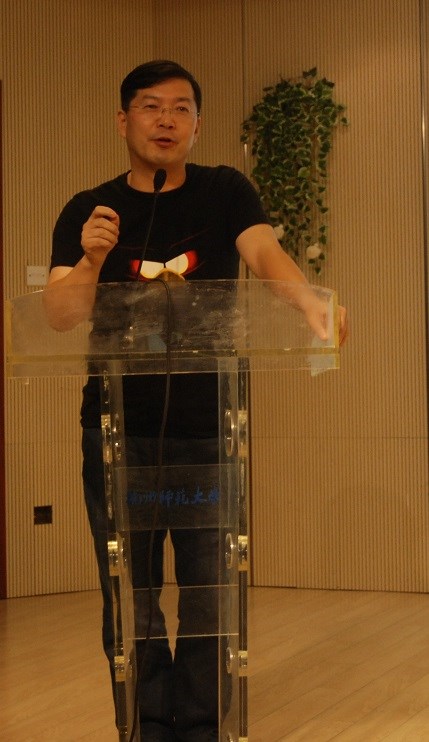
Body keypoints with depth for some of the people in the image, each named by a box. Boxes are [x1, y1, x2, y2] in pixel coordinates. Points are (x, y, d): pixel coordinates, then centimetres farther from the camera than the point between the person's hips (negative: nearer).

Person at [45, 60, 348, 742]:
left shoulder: (225, 192, 5)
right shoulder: (87, 212, 4)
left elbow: (267, 254, -13)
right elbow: (59, 315, -7)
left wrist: (312, 304, -34)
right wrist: (91, 261, -28)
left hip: (208, 429, 0)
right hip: (118, 433, 0)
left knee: (209, 592, 3)